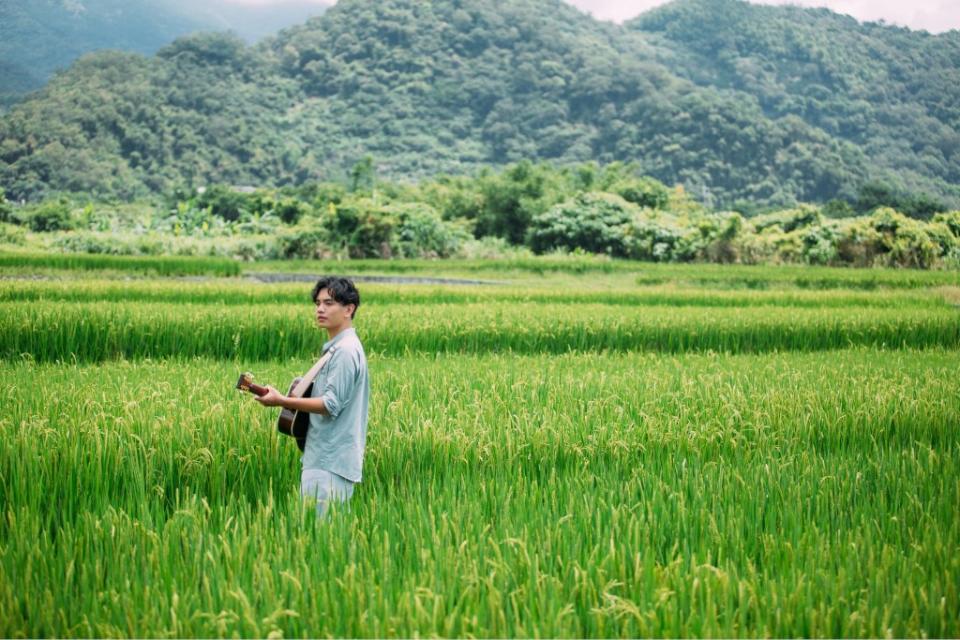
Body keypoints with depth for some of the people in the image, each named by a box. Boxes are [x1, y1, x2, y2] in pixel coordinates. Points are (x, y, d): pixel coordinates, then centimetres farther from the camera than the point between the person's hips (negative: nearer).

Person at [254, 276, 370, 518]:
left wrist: (282, 401, -19)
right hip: (325, 458, 10)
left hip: (330, 463, -10)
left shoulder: (345, 350, -14)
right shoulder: (334, 348, 17)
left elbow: (331, 404, -19)